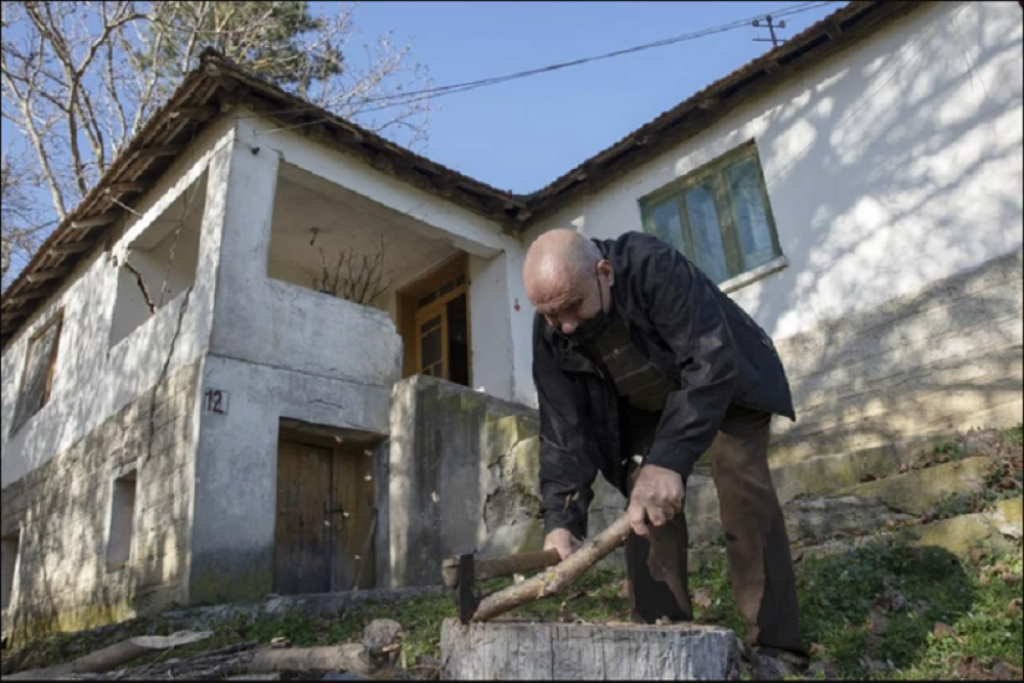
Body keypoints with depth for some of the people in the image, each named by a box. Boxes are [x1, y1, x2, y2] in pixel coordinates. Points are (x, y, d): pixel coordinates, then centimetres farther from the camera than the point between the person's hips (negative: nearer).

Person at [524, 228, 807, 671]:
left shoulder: (655, 268, -39)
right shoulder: (550, 336, -23)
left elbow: (712, 364, -44)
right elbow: (564, 429, -22)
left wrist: (669, 461, -54)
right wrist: (562, 517, -35)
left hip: (725, 384, -4)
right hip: (643, 410, 4)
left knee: (744, 488, -19)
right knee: (644, 508, -10)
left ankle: (775, 646, -12)